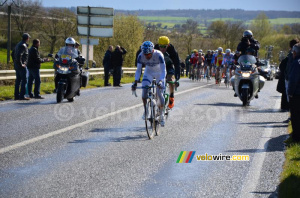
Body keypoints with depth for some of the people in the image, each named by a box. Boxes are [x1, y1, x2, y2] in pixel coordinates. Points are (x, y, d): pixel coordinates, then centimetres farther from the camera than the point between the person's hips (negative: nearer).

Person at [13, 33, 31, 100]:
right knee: (24, 80, -6)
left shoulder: (18, 44, 16)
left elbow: (13, 54, 23)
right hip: (22, 66, -9)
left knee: (18, 80, 11)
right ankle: (22, 96, -9)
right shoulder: (23, 45, -15)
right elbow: (19, 55, -26)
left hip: (16, 66, 9)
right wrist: (21, 64, -19)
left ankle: (16, 95, 13)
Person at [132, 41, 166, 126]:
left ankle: (161, 114, 8)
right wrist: (135, 82, -34)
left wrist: (160, 81, -50)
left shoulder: (158, 55, -34)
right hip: (148, 72, 2)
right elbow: (138, 70, -20)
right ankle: (146, 110, 4)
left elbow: (163, 70, -34)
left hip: (159, 72, -2)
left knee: (159, 94, -13)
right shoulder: (141, 56, -25)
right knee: (144, 91, -18)